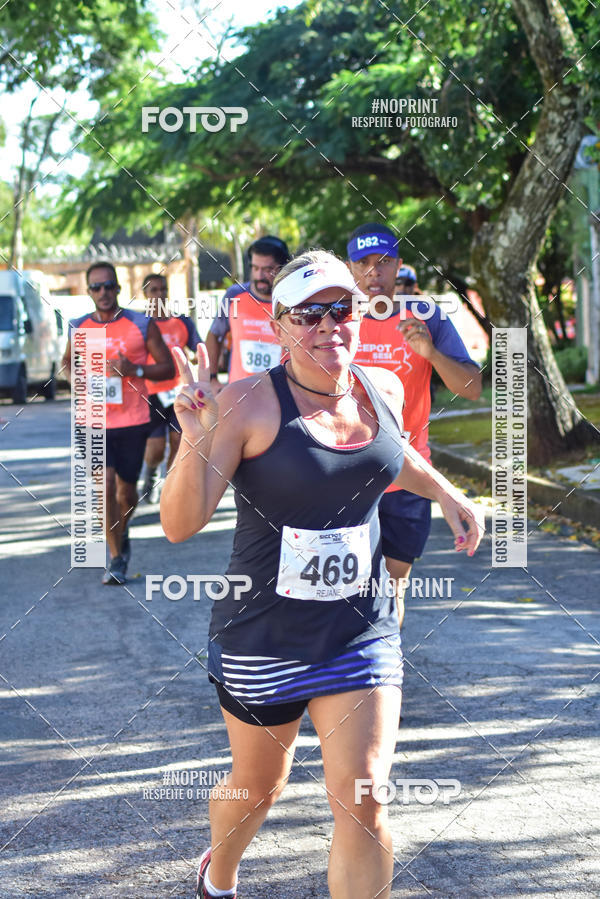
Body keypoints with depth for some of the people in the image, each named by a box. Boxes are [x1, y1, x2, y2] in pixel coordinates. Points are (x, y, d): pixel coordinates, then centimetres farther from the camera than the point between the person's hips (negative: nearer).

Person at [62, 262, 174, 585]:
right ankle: (116, 559, -6)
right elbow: (68, 360, 23)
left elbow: (167, 367, 0)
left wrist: (135, 370, -17)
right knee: (105, 484, -14)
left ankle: (122, 532, 42)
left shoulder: (141, 325, -2)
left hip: (132, 421, 0)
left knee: (126, 488, 11)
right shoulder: (79, 328, 4)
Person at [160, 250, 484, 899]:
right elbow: (179, 525, -20)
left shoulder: (383, 390, 1)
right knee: (258, 787, 18)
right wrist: (196, 439, -33)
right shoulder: (248, 404, -17)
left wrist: (445, 491, 17)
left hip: (362, 632, 3)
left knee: (362, 803, -6)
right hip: (263, 637, -3)